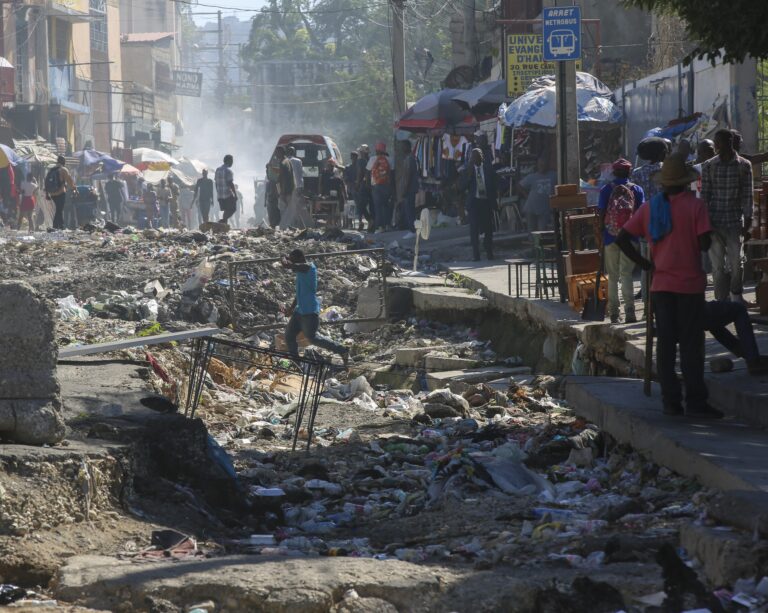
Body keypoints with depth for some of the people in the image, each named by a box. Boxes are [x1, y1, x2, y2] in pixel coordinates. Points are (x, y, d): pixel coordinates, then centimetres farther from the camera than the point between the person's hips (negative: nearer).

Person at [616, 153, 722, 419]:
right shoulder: (695, 206, -9)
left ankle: (670, 402, 8)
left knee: (665, 343, 7)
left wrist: (644, 263, 5)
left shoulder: (649, 208, 4)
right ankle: (695, 402, -2)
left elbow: (622, 239, 2)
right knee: (691, 345, 0)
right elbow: (705, 243, -16)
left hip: (661, 284, 4)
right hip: (690, 284, -4)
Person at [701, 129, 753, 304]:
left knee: (736, 262, 0)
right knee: (718, 265, 0)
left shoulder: (744, 166, 1)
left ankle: (736, 296, 22)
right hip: (714, 223, 1)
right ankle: (721, 301, 6)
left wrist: (747, 224, -2)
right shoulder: (709, 166, 3)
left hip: (735, 222, -1)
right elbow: (704, 196, 4)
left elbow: (747, 196, 1)